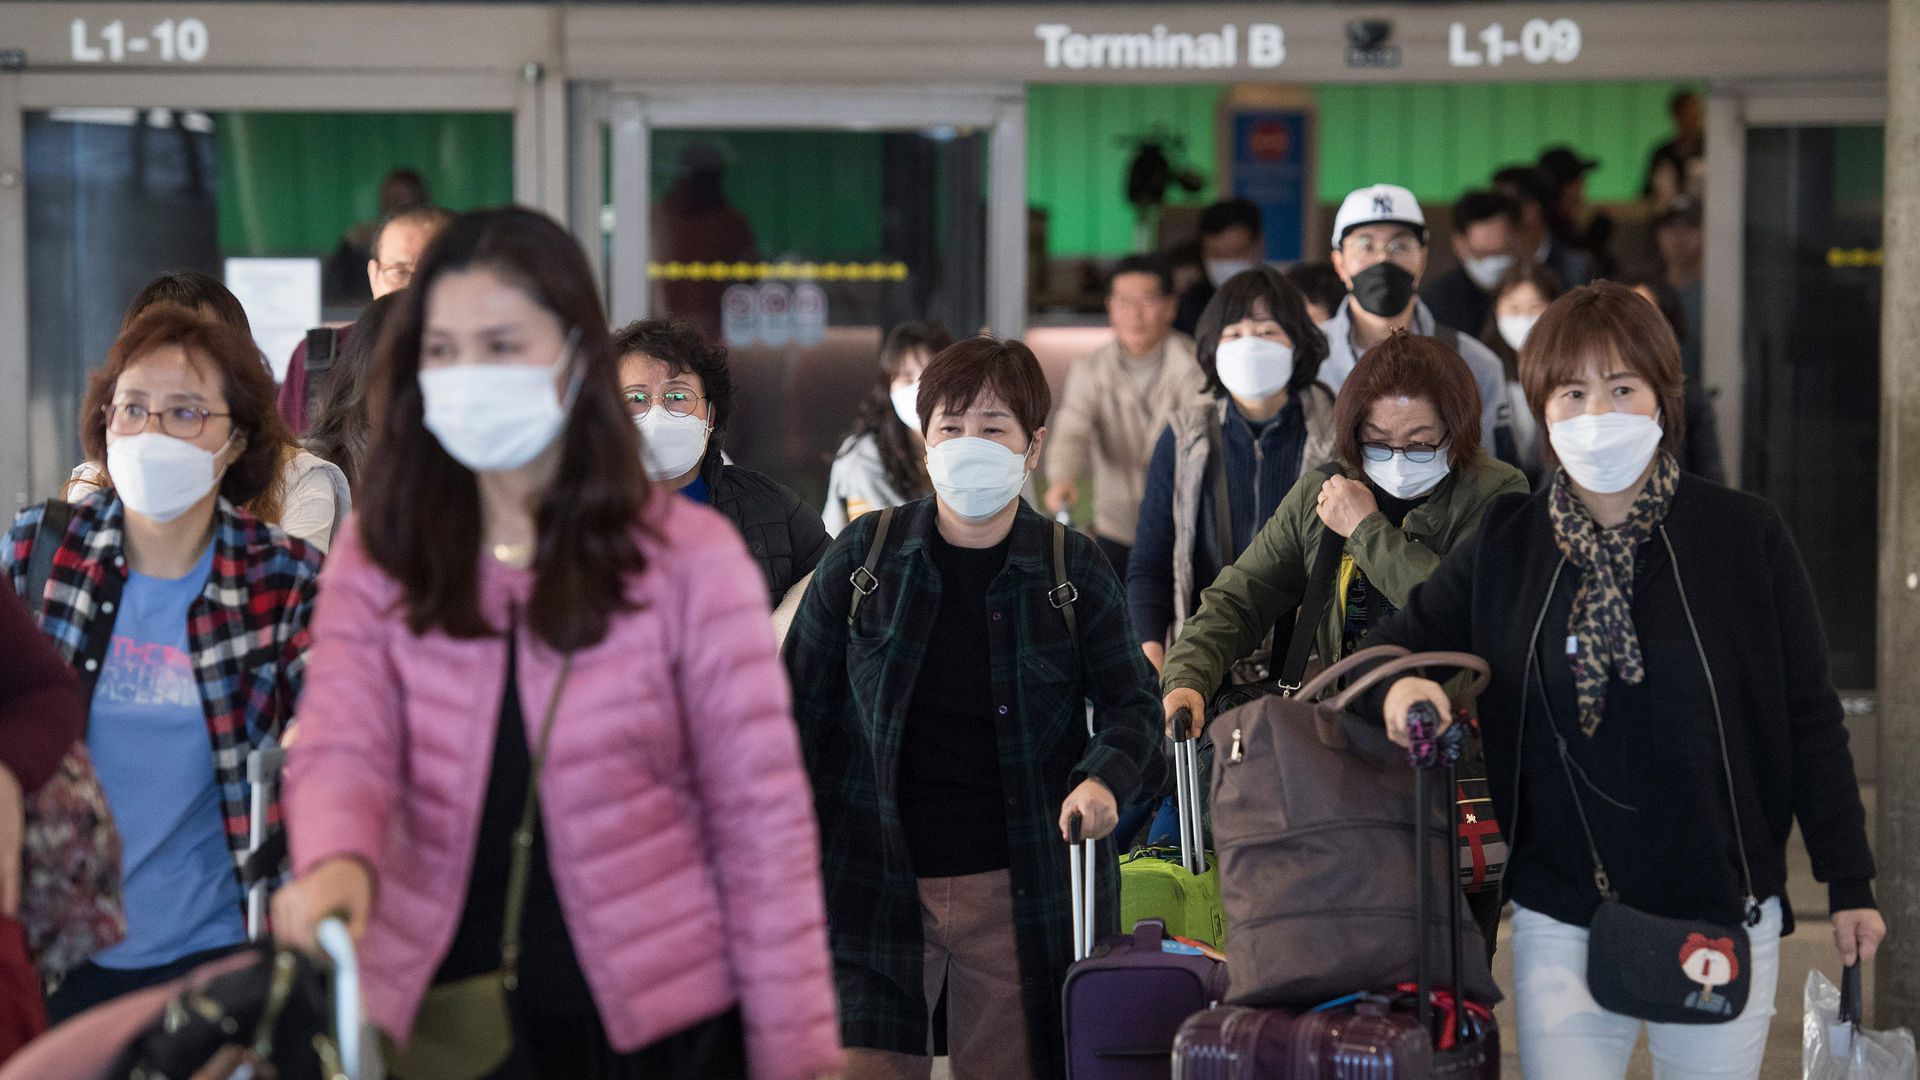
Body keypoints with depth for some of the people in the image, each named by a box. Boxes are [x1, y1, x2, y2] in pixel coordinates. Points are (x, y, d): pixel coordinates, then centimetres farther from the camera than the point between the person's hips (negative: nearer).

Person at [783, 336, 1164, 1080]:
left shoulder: (1072, 568, 2)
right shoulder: (865, 556, 2)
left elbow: (1131, 703, 5)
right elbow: (801, 705, 6)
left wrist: (1104, 778, -17)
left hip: (1021, 890, 0)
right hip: (875, 884, 0)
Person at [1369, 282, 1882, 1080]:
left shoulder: (1745, 536, -4)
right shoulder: (1503, 548, 1)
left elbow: (1810, 718, 0)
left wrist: (1850, 884, 0)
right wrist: (1400, 688, -17)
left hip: (1723, 911, -1)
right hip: (1561, 919, 1)